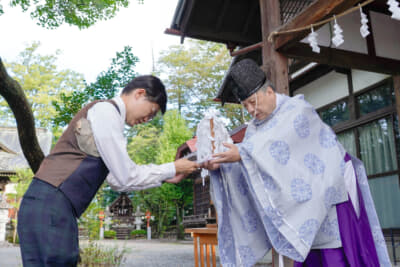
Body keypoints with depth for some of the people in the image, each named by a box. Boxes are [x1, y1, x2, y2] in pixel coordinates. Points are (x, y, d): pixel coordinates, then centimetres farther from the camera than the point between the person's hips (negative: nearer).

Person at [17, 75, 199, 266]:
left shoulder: (108, 115, 20)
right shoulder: (106, 110, -9)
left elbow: (116, 180, 21)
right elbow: (126, 178, -10)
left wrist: (165, 178, 18)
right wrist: (172, 169, 1)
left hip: (47, 207, 9)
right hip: (51, 206, -9)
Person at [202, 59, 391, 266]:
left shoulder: (297, 109, -17)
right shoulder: (256, 127, 3)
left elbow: (278, 145, -34)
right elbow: (247, 166, -5)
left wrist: (242, 153, -43)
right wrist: (219, 165, -22)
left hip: (330, 192, -6)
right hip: (305, 198, 6)